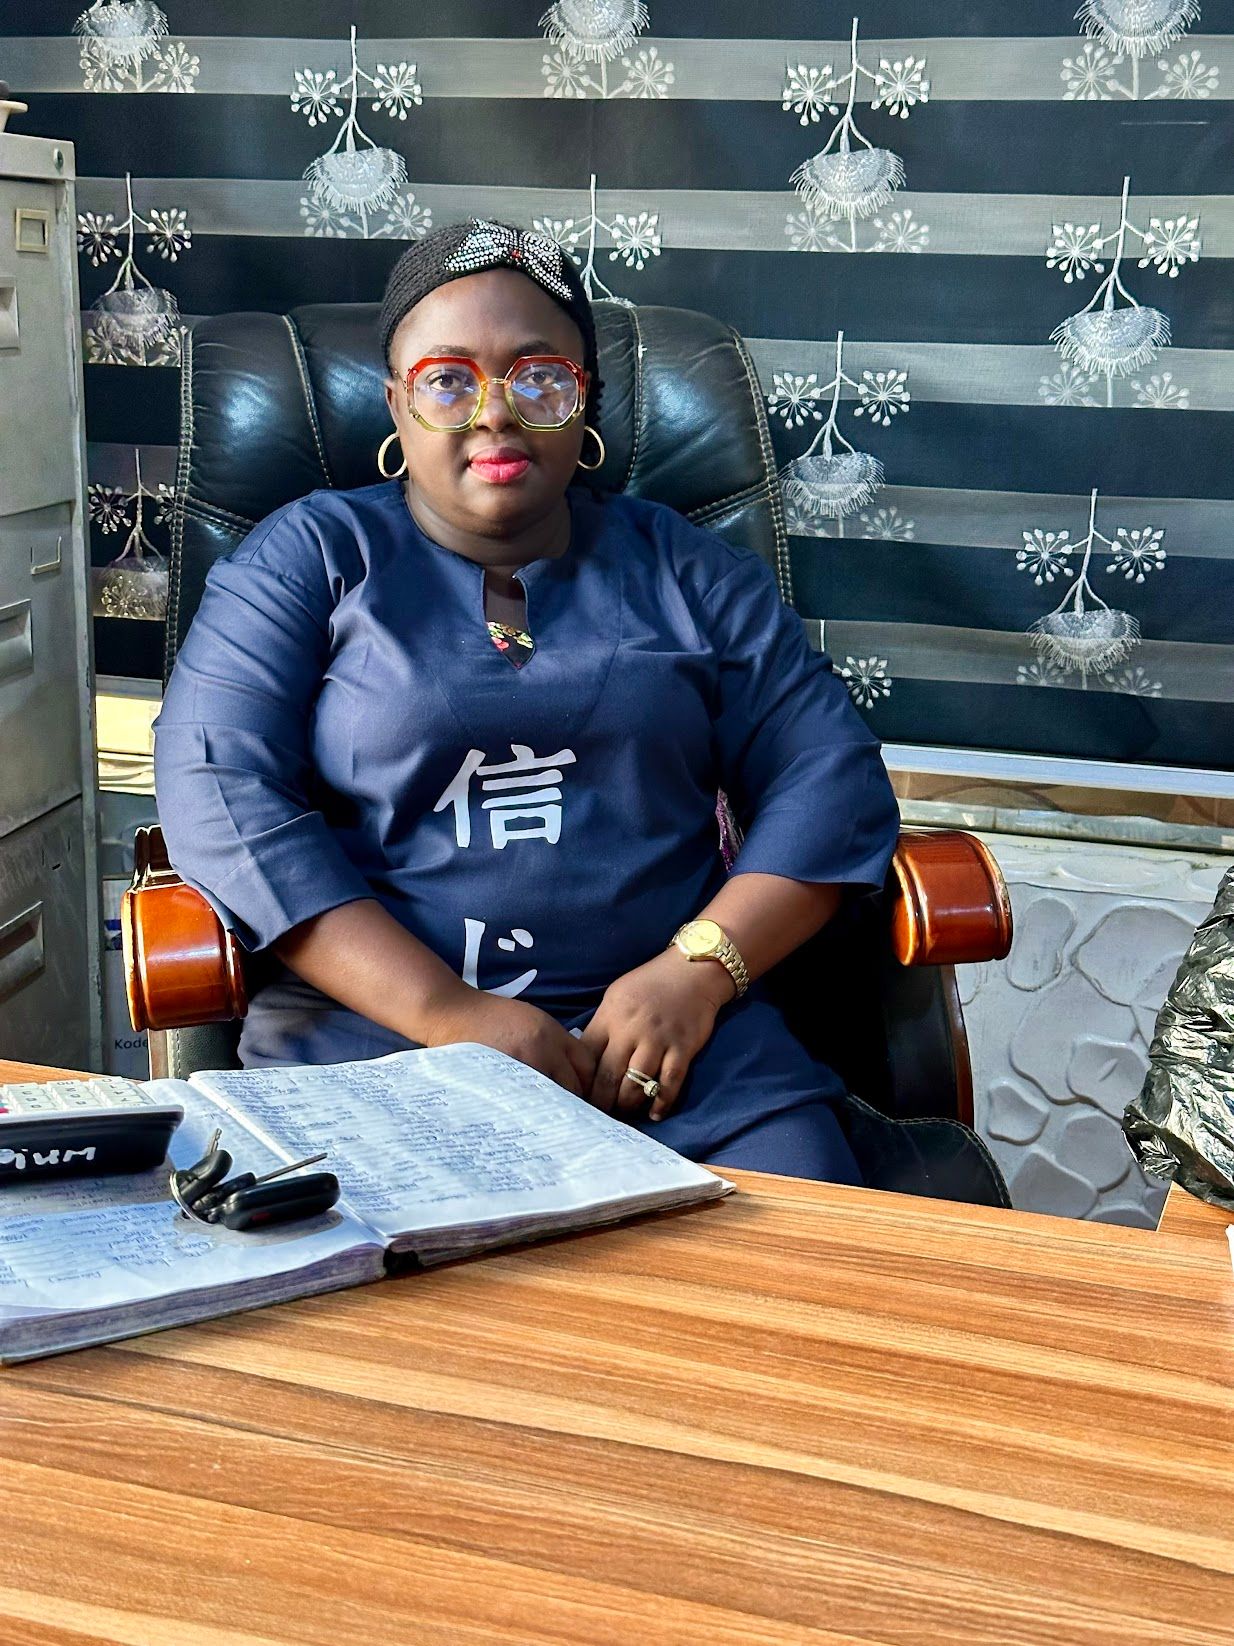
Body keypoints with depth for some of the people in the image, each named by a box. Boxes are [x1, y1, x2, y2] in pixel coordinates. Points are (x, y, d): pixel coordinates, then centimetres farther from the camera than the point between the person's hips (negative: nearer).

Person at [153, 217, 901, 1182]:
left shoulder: (683, 570, 16)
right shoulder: (306, 559, 10)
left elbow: (832, 779, 9)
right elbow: (220, 795, -4)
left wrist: (698, 970, -10)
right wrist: (450, 1015, -14)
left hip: (674, 1039, 2)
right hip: (376, 1036, -1)